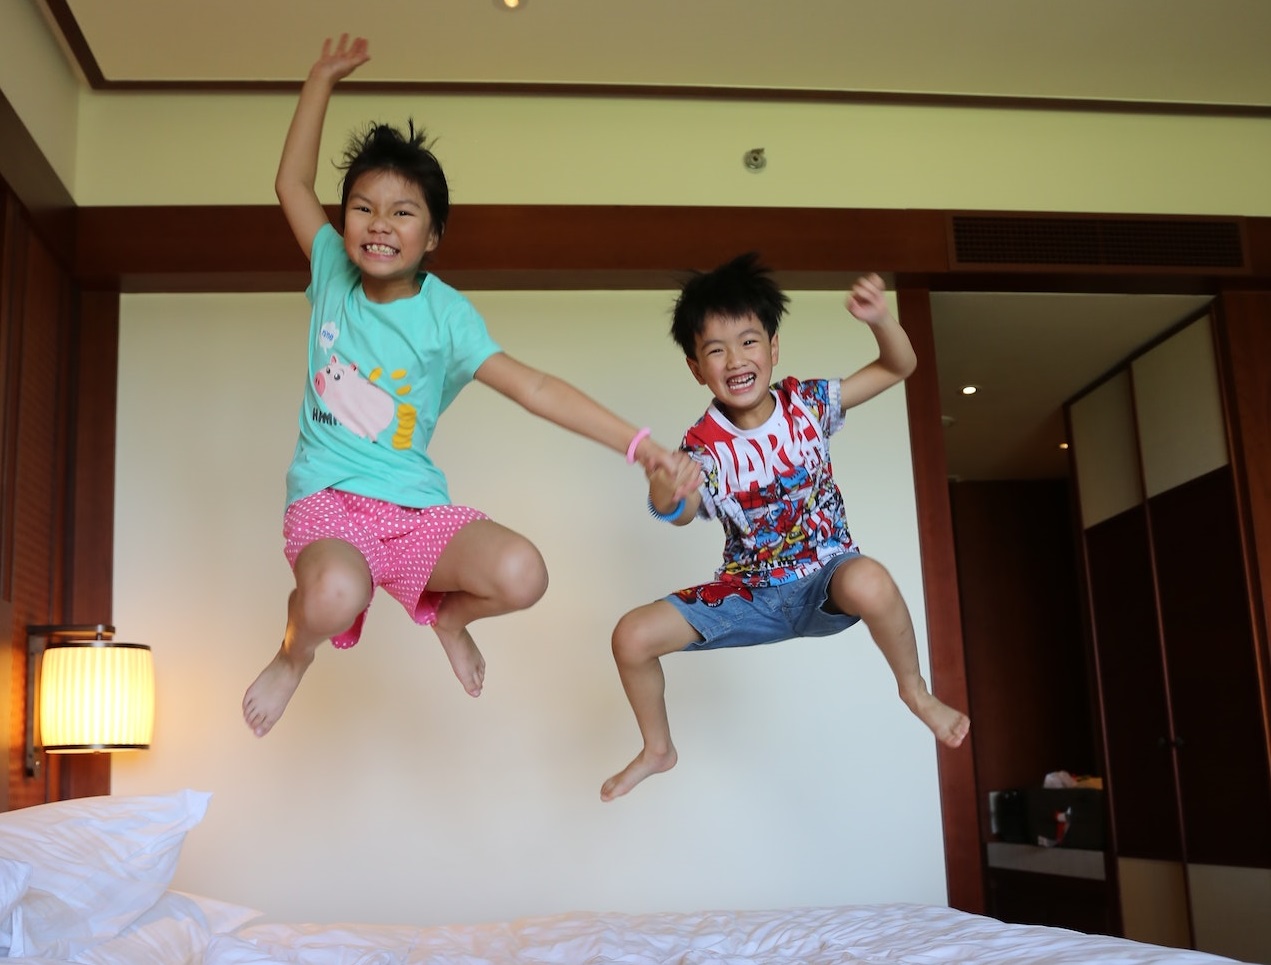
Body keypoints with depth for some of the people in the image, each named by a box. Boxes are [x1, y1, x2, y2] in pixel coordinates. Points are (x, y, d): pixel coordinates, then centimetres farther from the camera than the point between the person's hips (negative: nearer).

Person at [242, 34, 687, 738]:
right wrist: (322, 79, 11)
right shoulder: (333, 272, 3)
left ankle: (446, 612, 13)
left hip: (415, 502, 0)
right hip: (327, 495, 0)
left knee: (521, 575, -26)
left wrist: (635, 442, -24)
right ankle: (296, 647, 5)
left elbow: (533, 387, -14)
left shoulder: (445, 314, -6)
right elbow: (292, 183, 12)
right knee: (335, 594, -36)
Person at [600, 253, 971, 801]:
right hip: (751, 595, 2)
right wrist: (665, 502, -59)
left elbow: (899, 367, -3)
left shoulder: (807, 403, -9)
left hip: (824, 578, -1)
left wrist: (880, 319, -25)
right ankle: (658, 750, 19)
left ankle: (915, 690, -8)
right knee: (632, 637, -11)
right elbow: (688, 513, -34)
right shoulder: (704, 444, -14)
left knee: (869, 583, -40)